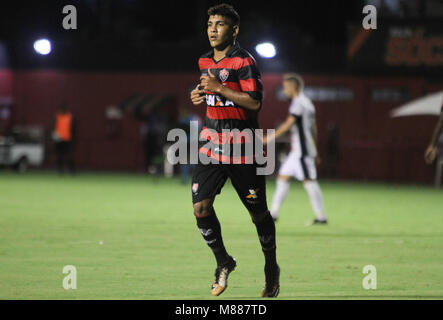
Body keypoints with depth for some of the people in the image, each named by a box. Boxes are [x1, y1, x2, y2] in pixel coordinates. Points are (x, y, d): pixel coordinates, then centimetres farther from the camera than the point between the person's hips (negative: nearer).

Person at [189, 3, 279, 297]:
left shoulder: (244, 61, -11)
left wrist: (219, 88, -21)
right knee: (200, 206, -9)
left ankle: (272, 268, 25)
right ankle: (223, 263, 11)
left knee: (258, 213, 4)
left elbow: (255, 102, -19)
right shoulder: (205, 62, 11)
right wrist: (200, 95, 6)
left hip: (243, 148, -6)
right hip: (212, 143, 6)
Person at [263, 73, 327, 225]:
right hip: (297, 151, 10)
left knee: (309, 181, -10)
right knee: (283, 176, 11)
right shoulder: (307, 103, 19)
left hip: (302, 150, -10)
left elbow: (288, 124, -17)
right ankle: (274, 212, 12)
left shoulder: (298, 103, -10)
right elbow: (313, 129, 22)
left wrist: (271, 137, -14)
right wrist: (314, 152, 25)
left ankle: (321, 216, -10)